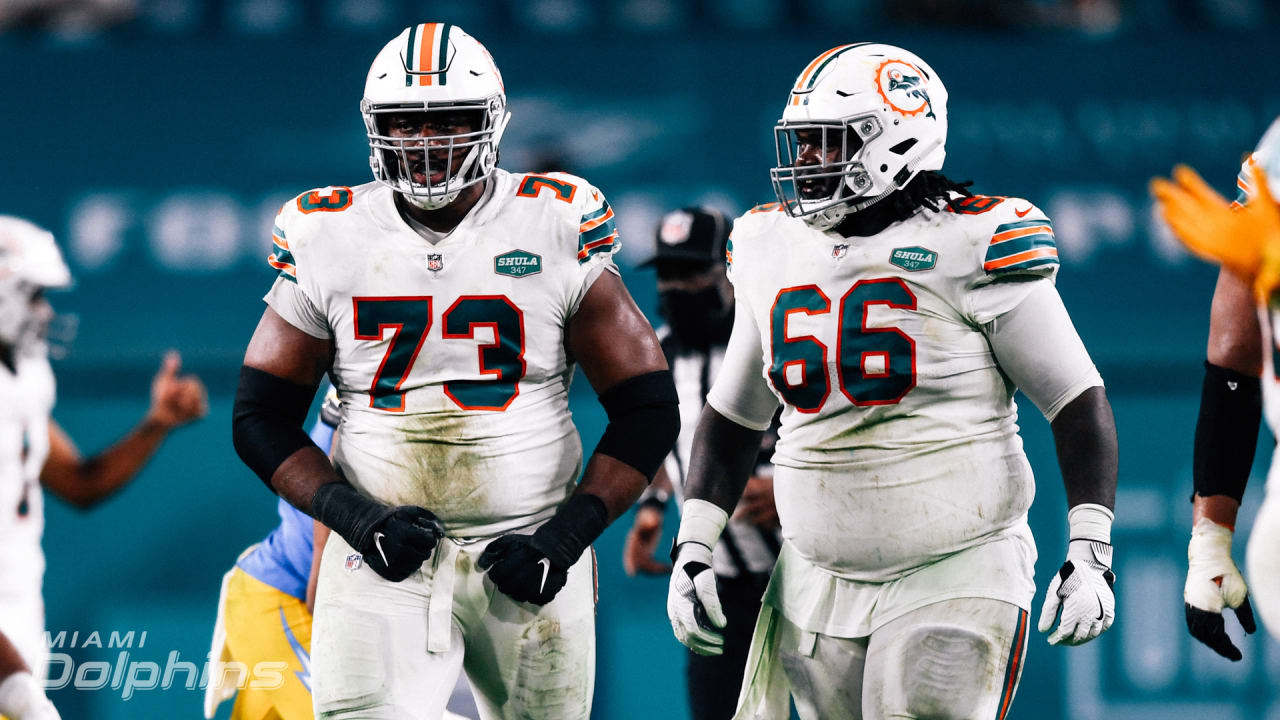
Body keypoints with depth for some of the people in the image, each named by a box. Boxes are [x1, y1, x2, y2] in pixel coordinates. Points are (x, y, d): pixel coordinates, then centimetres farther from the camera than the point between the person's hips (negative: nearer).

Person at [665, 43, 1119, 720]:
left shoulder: (970, 247, -9)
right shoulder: (772, 252, 8)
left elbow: (1077, 402, -6)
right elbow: (731, 415, 20)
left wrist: (1090, 552, -12)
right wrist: (692, 550, 12)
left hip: (953, 581, -6)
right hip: (819, 583, 6)